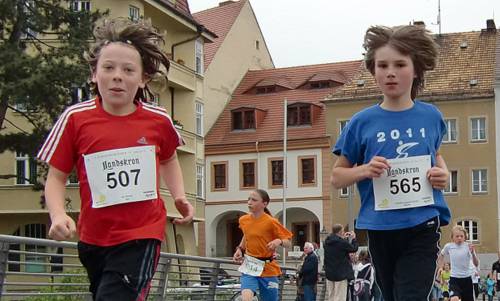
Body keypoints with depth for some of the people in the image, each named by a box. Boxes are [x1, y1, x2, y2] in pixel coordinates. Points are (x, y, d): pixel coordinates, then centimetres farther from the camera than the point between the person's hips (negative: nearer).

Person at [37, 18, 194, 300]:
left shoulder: (158, 121, -3)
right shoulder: (75, 119, -7)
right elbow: (56, 176, -1)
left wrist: (180, 196, 5)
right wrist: (58, 215, -18)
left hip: (142, 236, -2)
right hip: (93, 238, 2)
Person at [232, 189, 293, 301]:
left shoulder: (271, 222, -12)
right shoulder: (243, 220, 2)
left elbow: (287, 243, -6)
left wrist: (279, 241, -28)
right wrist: (240, 249, 9)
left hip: (267, 268, -2)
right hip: (249, 267, 2)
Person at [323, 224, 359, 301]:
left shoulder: (327, 242, 2)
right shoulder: (342, 243, -19)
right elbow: (354, 248, -6)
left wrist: (343, 238, 18)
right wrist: (353, 238, 10)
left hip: (329, 273, 7)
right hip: (341, 274, -7)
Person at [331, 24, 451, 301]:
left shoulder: (431, 116, 2)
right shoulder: (362, 122, -3)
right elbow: (336, 177, 4)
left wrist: (444, 173, 1)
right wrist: (364, 170, -16)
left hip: (422, 226, -1)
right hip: (381, 229, 1)